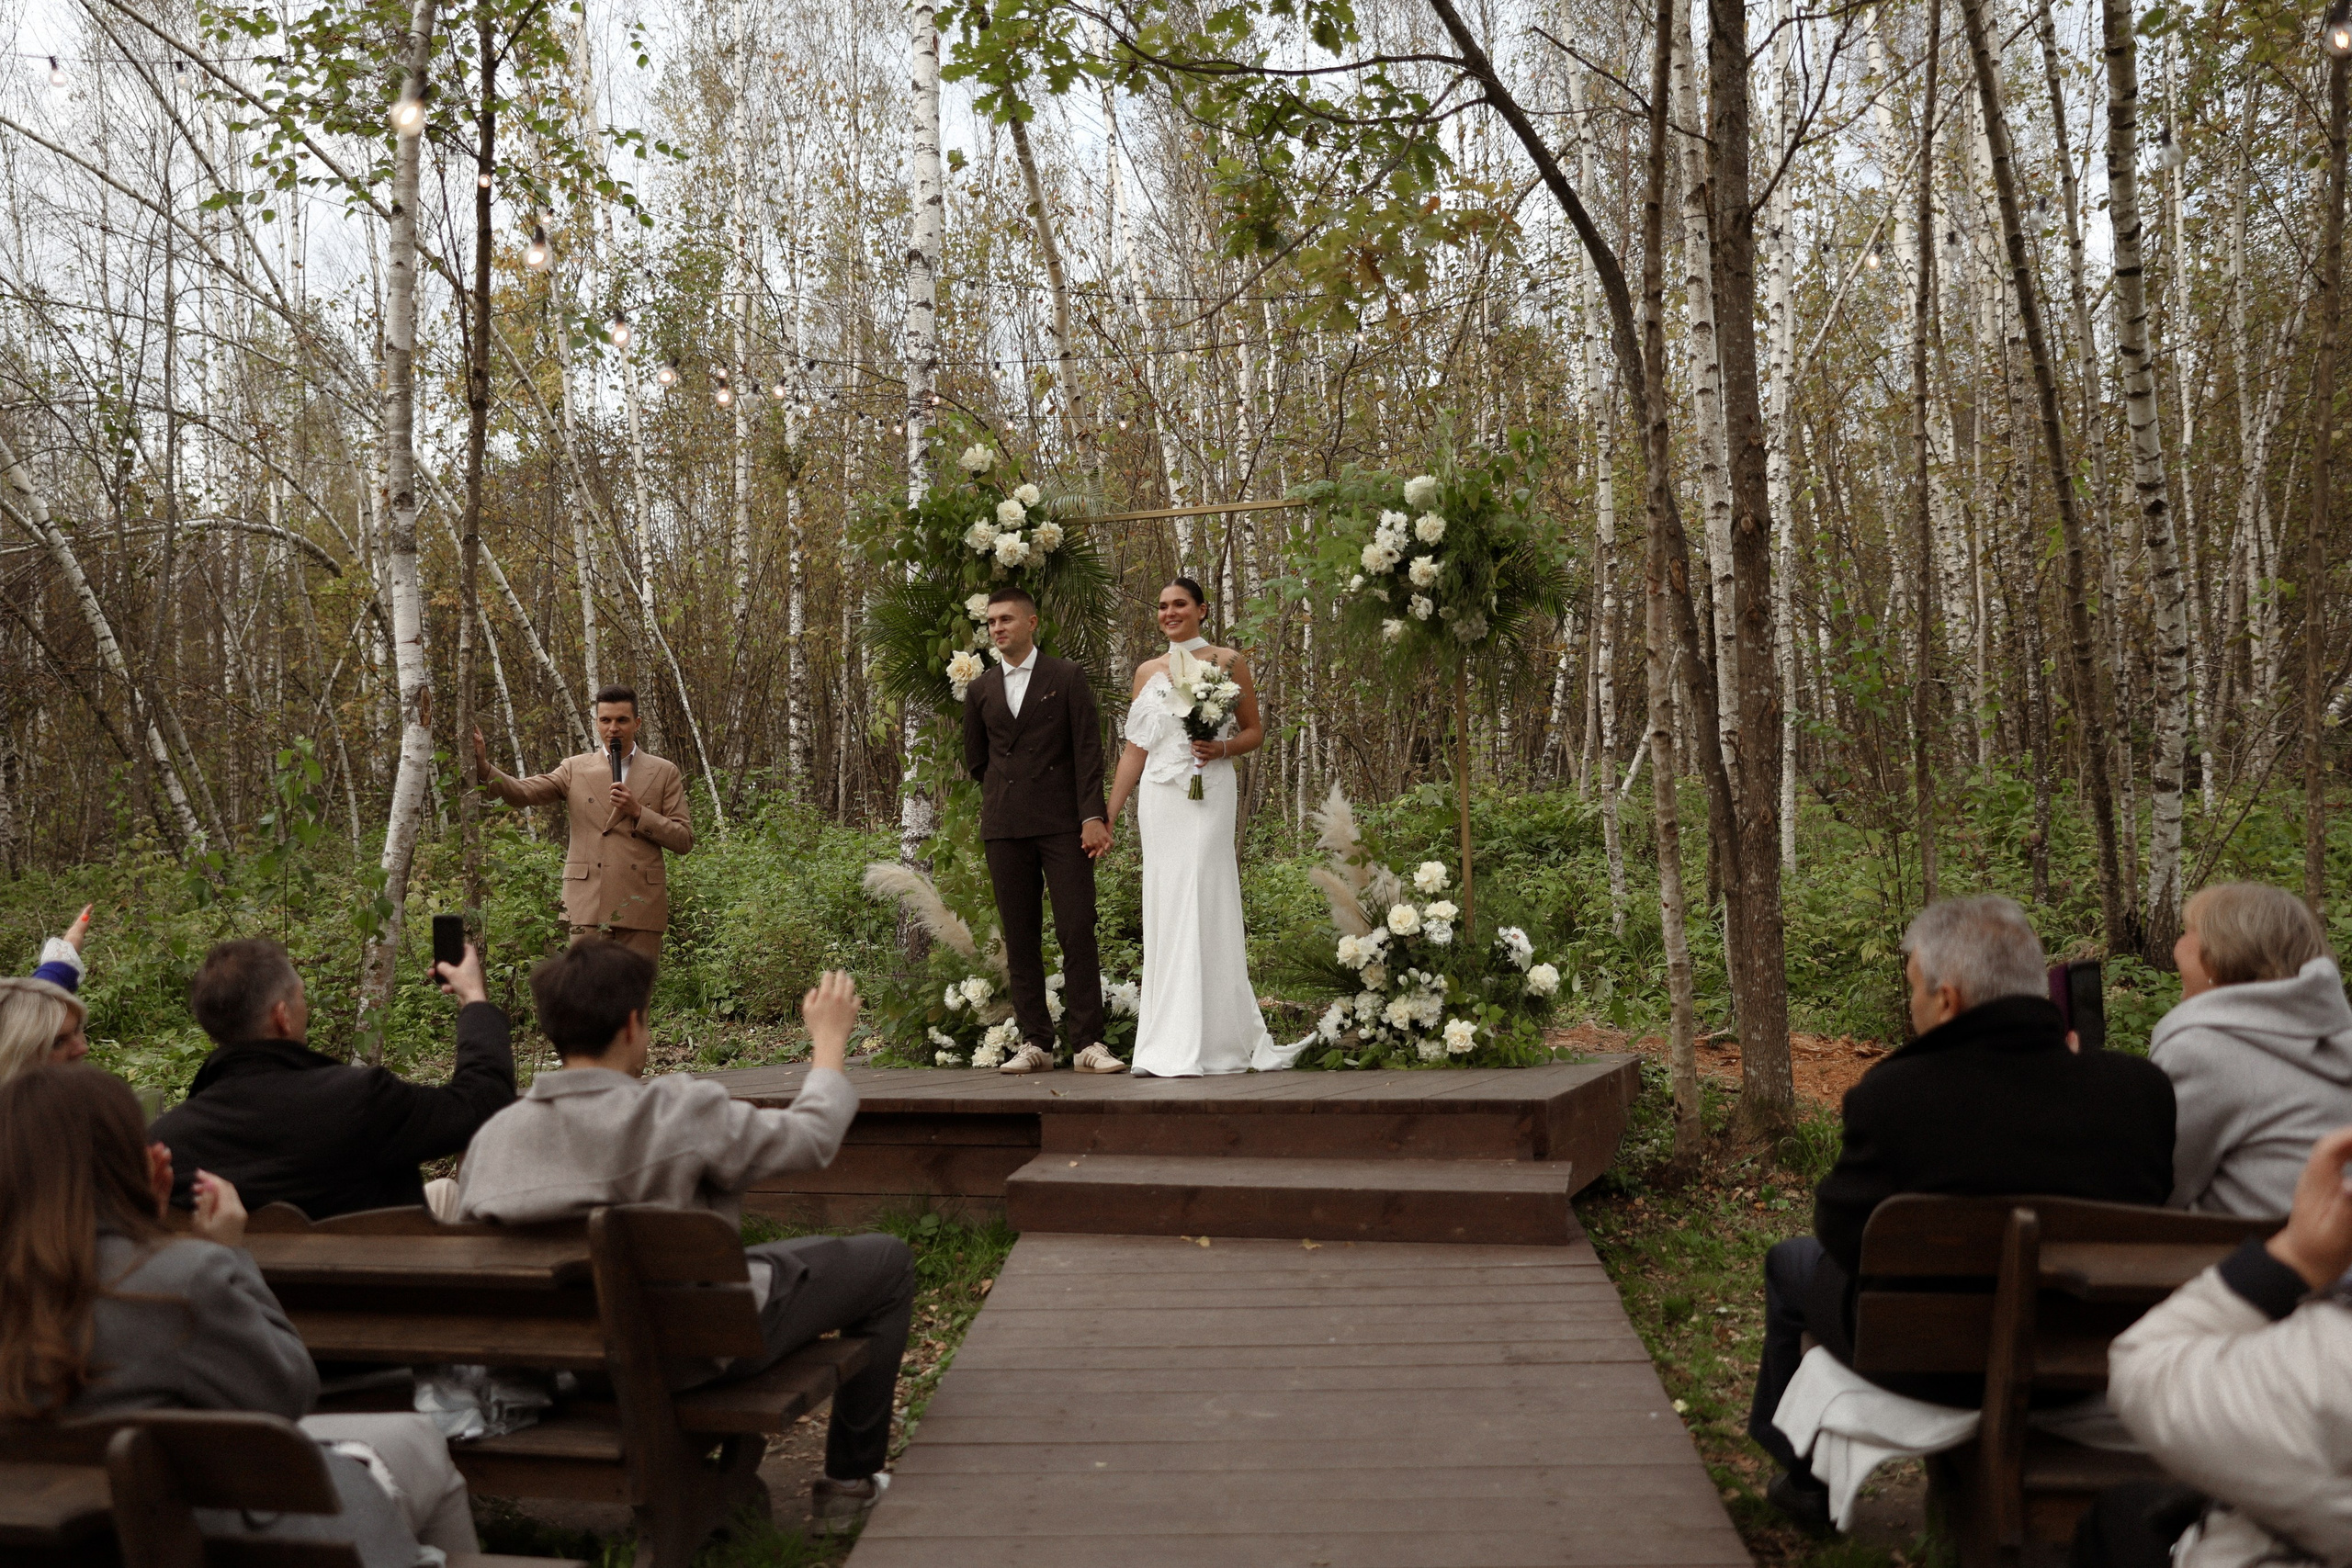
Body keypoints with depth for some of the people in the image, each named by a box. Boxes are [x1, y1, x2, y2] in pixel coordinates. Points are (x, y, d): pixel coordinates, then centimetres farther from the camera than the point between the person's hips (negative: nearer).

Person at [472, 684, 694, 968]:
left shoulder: (664, 772, 8)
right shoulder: (575, 769, 11)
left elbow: (684, 840, 3)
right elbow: (523, 791, -4)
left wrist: (637, 811, -9)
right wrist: (484, 768, -21)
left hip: (640, 904, 0)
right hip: (588, 905, 0)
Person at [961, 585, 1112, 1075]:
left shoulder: (1067, 677, 5)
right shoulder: (981, 690, 14)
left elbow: (1088, 748, -2)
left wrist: (1092, 815, -10)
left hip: (1062, 825, -3)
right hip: (1005, 827, 4)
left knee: (1078, 932, -7)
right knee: (1020, 938, 3)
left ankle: (1089, 1043, -4)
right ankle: (1035, 1043, 8)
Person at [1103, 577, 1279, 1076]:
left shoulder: (1227, 662, 6)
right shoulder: (1148, 672, 16)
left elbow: (1255, 730, 9)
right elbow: (1134, 750, 16)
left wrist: (1223, 748, -12)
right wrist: (1107, 815, 12)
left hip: (1207, 795, -4)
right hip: (1158, 796, 4)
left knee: (1198, 904, -11)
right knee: (1163, 908, 2)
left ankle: (1188, 1049, -10)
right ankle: (1163, 1046, 8)